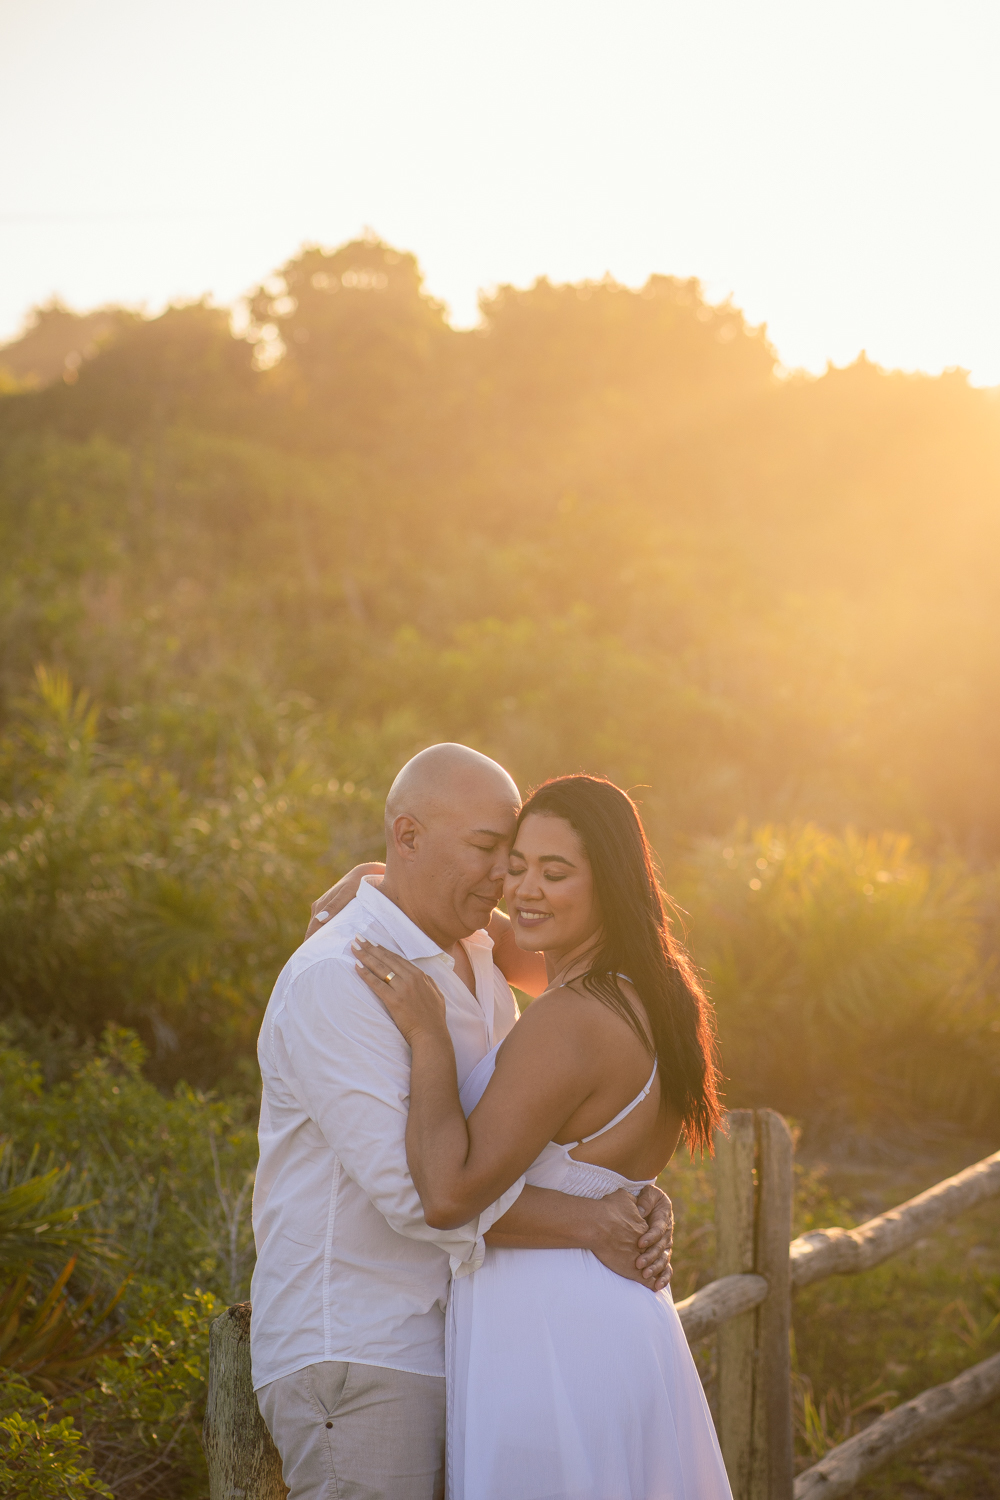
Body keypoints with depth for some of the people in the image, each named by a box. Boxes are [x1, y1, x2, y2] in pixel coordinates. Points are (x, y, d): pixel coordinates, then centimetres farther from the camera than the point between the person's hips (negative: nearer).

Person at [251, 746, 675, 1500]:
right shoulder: (334, 979, -17)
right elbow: (414, 1189, -24)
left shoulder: (477, 963, 12)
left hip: (440, 1345, 8)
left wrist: (638, 1207, -9)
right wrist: (592, 1225, -18)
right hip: (354, 1356, -8)